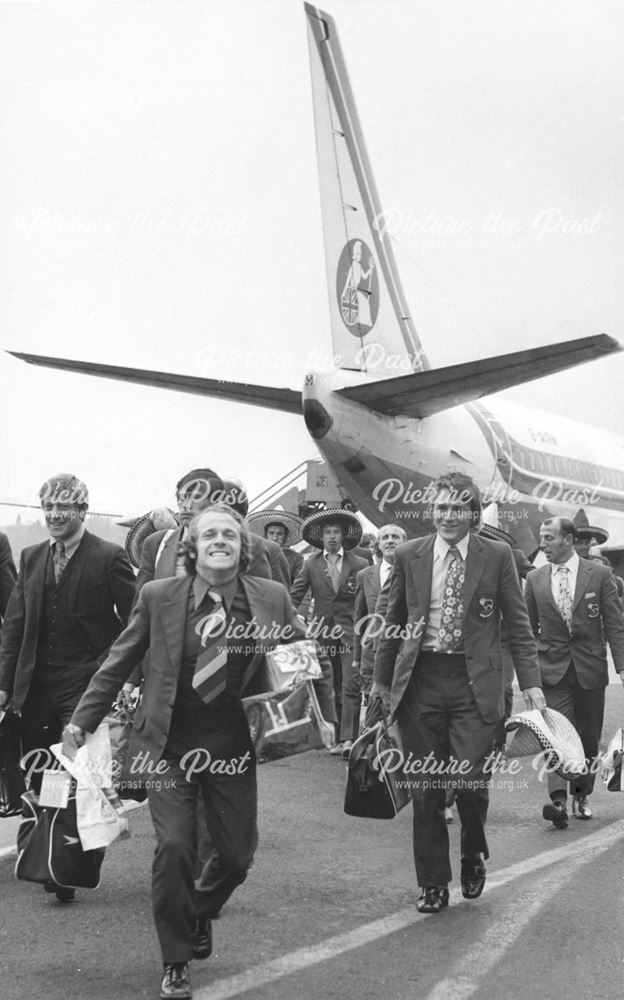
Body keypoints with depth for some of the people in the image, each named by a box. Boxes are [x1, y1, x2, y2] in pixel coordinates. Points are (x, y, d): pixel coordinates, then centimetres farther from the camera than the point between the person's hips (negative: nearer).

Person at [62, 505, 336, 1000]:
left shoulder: (272, 598, -3)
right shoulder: (158, 597, -4)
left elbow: (311, 657, 9)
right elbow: (119, 663, 4)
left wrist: (325, 715, 3)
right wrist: (83, 719, 2)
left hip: (233, 746, 1)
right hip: (168, 744, -1)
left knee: (237, 855, 5)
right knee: (174, 845, -11)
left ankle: (199, 915, 40)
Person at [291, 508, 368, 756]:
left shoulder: (360, 565, 4)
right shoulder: (310, 564, 8)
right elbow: (295, 596, 6)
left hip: (351, 633, -2)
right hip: (322, 633, 2)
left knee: (351, 687, -11)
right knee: (330, 689, 6)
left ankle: (349, 738, -14)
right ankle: (335, 737, 12)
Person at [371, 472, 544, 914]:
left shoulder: (497, 555, 1)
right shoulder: (409, 555, 5)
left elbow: (518, 624, 4)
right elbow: (394, 622, 13)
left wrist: (531, 682, -2)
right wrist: (381, 678, 14)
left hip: (475, 682, -2)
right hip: (419, 679, 2)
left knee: (471, 782, -8)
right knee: (426, 787, 6)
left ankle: (474, 856, 24)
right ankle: (433, 884, 20)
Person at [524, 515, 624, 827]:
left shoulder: (599, 575, -1)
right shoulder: (535, 579, 4)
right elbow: (528, 628, 11)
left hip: (590, 668, 0)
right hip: (553, 668, 0)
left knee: (588, 736, 9)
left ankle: (581, 795, 26)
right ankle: (558, 800, -19)